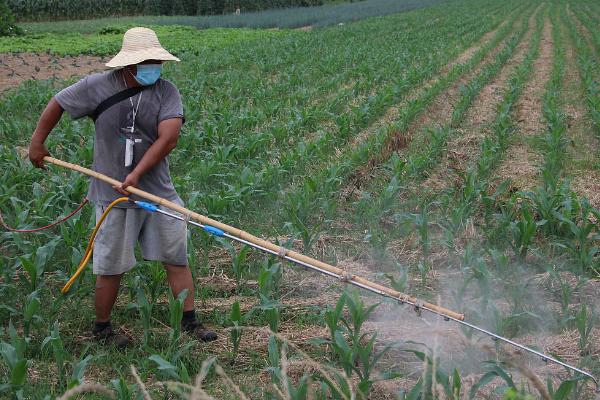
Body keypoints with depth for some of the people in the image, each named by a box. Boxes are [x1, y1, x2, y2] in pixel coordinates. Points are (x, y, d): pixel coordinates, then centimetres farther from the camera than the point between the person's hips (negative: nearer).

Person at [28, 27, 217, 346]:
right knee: (111, 268, 6)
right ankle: (101, 327, 27)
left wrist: (136, 174, -22)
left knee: (177, 259, 6)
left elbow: (168, 138, -17)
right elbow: (57, 104, 9)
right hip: (113, 196, -2)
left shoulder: (166, 92, -5)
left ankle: (190, 322, 18)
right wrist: (37, 141, 16)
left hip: (158, 191, 2)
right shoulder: (98, 87, -6)